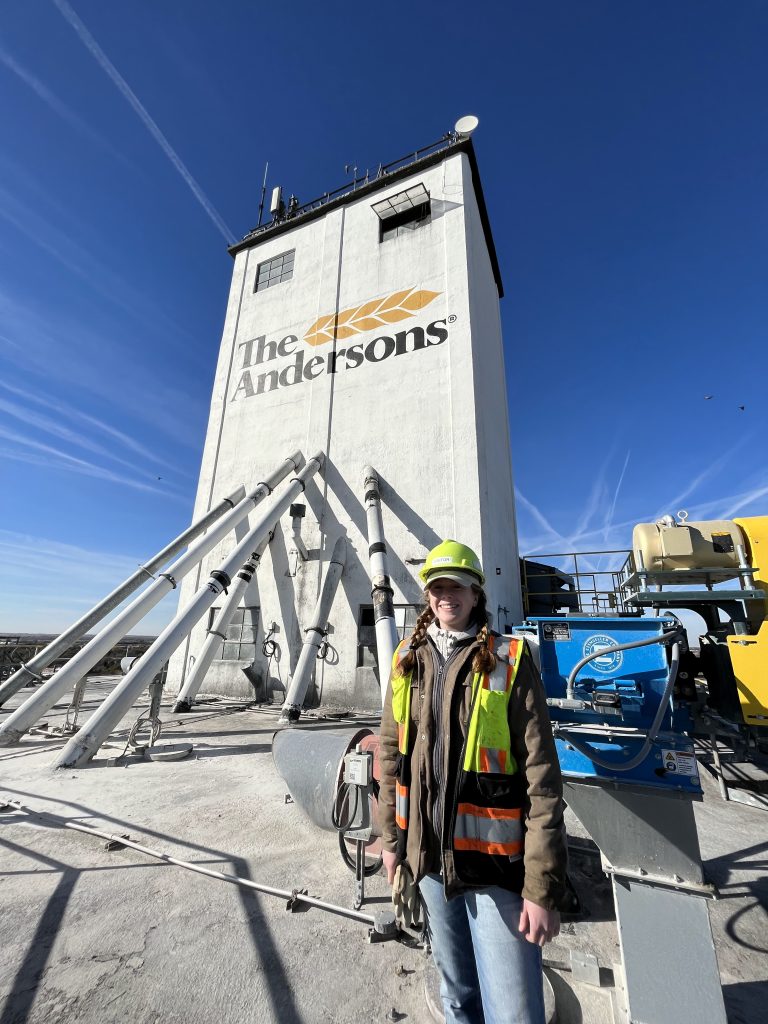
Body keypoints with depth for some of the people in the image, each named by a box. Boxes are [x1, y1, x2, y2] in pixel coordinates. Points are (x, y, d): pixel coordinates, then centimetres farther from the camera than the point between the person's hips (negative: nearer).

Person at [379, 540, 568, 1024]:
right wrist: (392, 838, 10)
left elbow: (543, 779, -13)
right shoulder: (408, 661, -2)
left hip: (497, 862, -4)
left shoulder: (509, 661, -14)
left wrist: (542, 886, -12)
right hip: (430, 856, 4)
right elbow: (392, 756, 6)